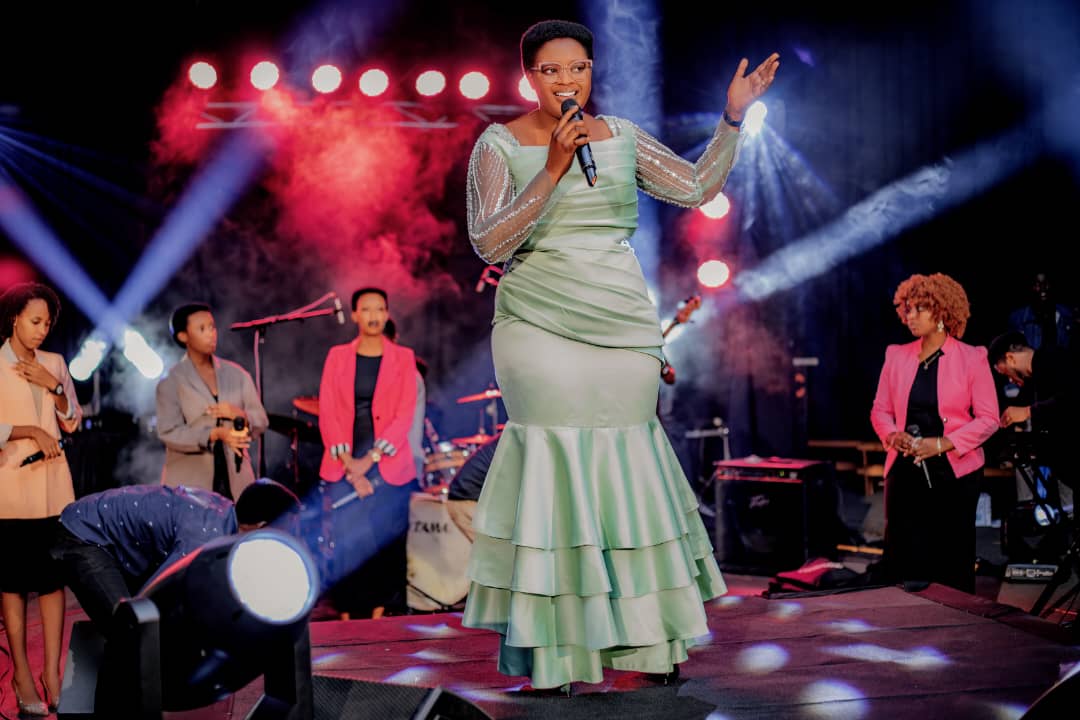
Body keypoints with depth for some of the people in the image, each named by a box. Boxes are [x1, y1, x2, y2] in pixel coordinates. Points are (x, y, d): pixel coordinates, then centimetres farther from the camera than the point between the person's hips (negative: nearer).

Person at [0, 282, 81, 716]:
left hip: (53, 484, 4)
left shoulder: (54, 364, 11)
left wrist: (54, 387, -4)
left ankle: (52, 673, 4)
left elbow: (72, 422, 11)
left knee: (54, 578, 1)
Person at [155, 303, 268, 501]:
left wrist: (240, 415, -12)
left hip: (235, 480, 3)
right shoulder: (171, 382, 0)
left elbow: (261, 421, 10)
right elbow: (169, 432, -9)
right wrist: (216, 434, -21)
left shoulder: (236, 374, 11)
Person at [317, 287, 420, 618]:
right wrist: (349, 465, -10)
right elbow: (327, 413, 1)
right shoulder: (337, 356, 8)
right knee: (345, 549, -4)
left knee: (384, 547, -1)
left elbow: (405, 415, -3)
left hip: (388, 467, -1)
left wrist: (370, 460, -13)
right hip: (342, 468, 1)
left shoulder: (403, 358, 4)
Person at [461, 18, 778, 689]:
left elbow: (698, 186, 13)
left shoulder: (623, 137, 12)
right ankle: (552, 648, -1)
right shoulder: (500, 145, 1)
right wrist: (554, 169, -16)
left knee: (626, 462, 2)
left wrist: (733, 117, 5)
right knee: (557, 458, -9)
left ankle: (634, 637, 13)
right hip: (540, 325, -3)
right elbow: (489, 242, -9)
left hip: (623, 324, 3)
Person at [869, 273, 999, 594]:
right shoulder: (897, 356, 8)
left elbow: (988, 419, -5)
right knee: (902, 561, 1)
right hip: (905, 469, 3)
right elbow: (880, 410, 12)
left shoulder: (972, 358, -3)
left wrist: (942, 444, -16)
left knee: (952, 563, 2)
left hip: (954, 473, -3)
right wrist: (892, 435, -9)